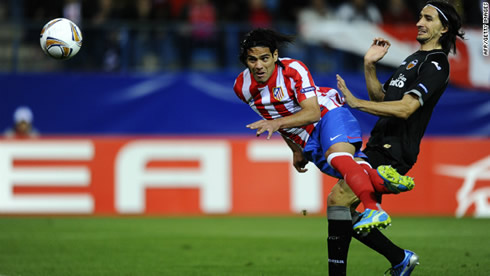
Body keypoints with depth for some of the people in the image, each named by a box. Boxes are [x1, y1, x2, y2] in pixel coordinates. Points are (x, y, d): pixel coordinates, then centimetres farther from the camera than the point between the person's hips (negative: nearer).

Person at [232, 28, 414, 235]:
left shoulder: (293, 70, -16)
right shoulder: (242, 87, 0)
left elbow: (312, 112, -23)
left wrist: (277, 123, -35)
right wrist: (295, 150, 23)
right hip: (308, 143, 7)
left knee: (338, 157, -37)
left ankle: (375, 210, -54)